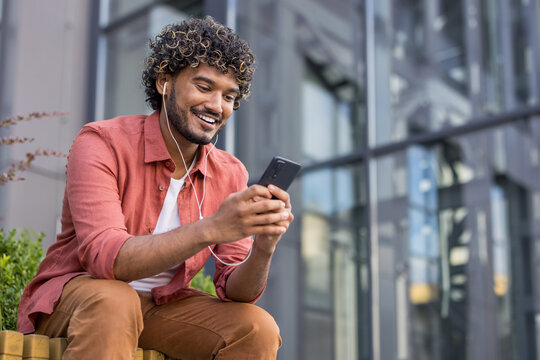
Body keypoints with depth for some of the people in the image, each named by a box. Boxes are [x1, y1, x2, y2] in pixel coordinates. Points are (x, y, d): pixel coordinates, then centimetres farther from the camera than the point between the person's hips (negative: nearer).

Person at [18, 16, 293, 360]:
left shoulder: (231, 175, -2)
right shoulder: (102, 142, -17)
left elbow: (235, 290, -6)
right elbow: (105, 258, -30)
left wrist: (263, 250, -30)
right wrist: (210, 229, -41)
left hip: (162, 305, 5)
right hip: (71, 300, -5)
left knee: (258, 329, -17)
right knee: (112, 300, -38)